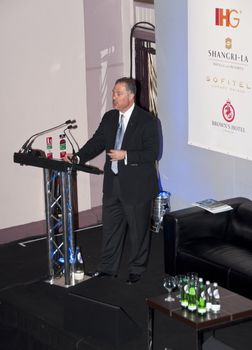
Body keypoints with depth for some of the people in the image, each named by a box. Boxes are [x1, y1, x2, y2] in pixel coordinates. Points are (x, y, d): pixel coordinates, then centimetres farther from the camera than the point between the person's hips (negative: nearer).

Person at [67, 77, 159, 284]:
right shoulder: (109, 118, 6)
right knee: (110, 227, 14)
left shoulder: (147, 121, -13)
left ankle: (137, 270, 23)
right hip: (113, 183, 6)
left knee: (138, 229, 8)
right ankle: (108, 268, 26)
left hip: (137, 185, -6)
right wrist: (78, 157, -9)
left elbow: (152, 153, -15)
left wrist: (126, 156, -24)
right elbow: (97, 142, 6)